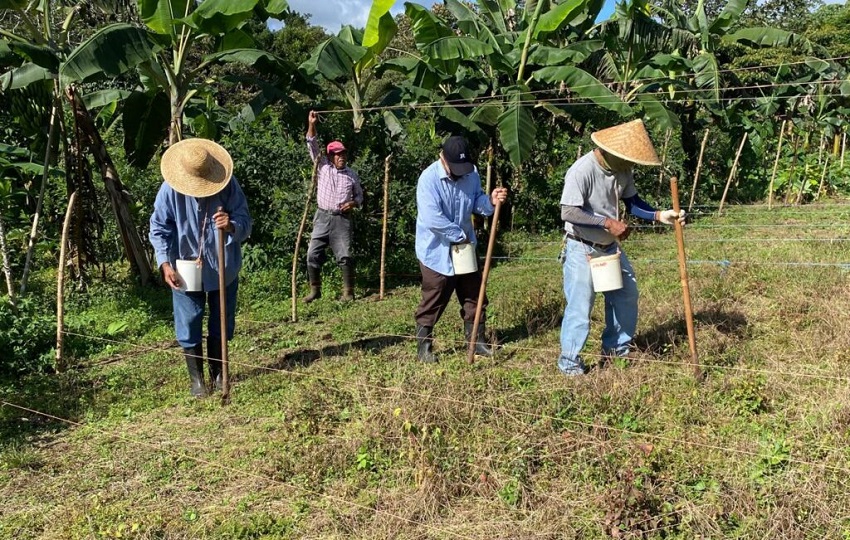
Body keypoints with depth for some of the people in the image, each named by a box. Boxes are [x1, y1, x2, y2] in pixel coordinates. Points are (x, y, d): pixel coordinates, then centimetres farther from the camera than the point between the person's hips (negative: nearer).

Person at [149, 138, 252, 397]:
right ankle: (196, 378, 22)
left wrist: (232, 226, -35)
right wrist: (165, 264, -19)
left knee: (221, 326, 14)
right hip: (186, 270, -1)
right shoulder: (170, 190, -14)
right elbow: (159, 230, -8)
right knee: (189, 329, 5)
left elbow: (245, 222, -11)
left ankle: (218, 374, 32)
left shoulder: (229, 185, -13)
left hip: (223, 269, 1)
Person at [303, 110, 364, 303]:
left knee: (345, 256, -5)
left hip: (342, 220, -1)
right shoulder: (323, 168, 5)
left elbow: (359, 196, 16)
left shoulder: (352, 175, 8)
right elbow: (313, 147, -3)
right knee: (313, 254, 0)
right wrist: (311, 125, -14)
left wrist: (353, 203, -7)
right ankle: (315, 290, 12)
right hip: (322, 217, 1)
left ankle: (348, 292, 5)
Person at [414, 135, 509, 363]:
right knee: (432, 303, 3)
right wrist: (461, 236, -19)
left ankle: (476, 342, 29)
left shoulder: (471, 173, -3)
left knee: (474, 297, 14)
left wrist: (491, 200, -12)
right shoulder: (429, 179, -22)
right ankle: (423, 347, 17)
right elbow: (433, 219, -29)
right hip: (436, 252, -6)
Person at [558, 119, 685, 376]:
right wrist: (608, 223, -28)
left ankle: (616, 348, 34)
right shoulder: (582, 171, -26)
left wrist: (658, 215, -8)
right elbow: (568, 212, -28)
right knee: (580, 305, -4)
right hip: (582, 249, -8)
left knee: (626, 294, 15)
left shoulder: (622, 169, -4)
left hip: (610, 246, 8)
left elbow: (631, 201, 8)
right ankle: (569, 360, 14)